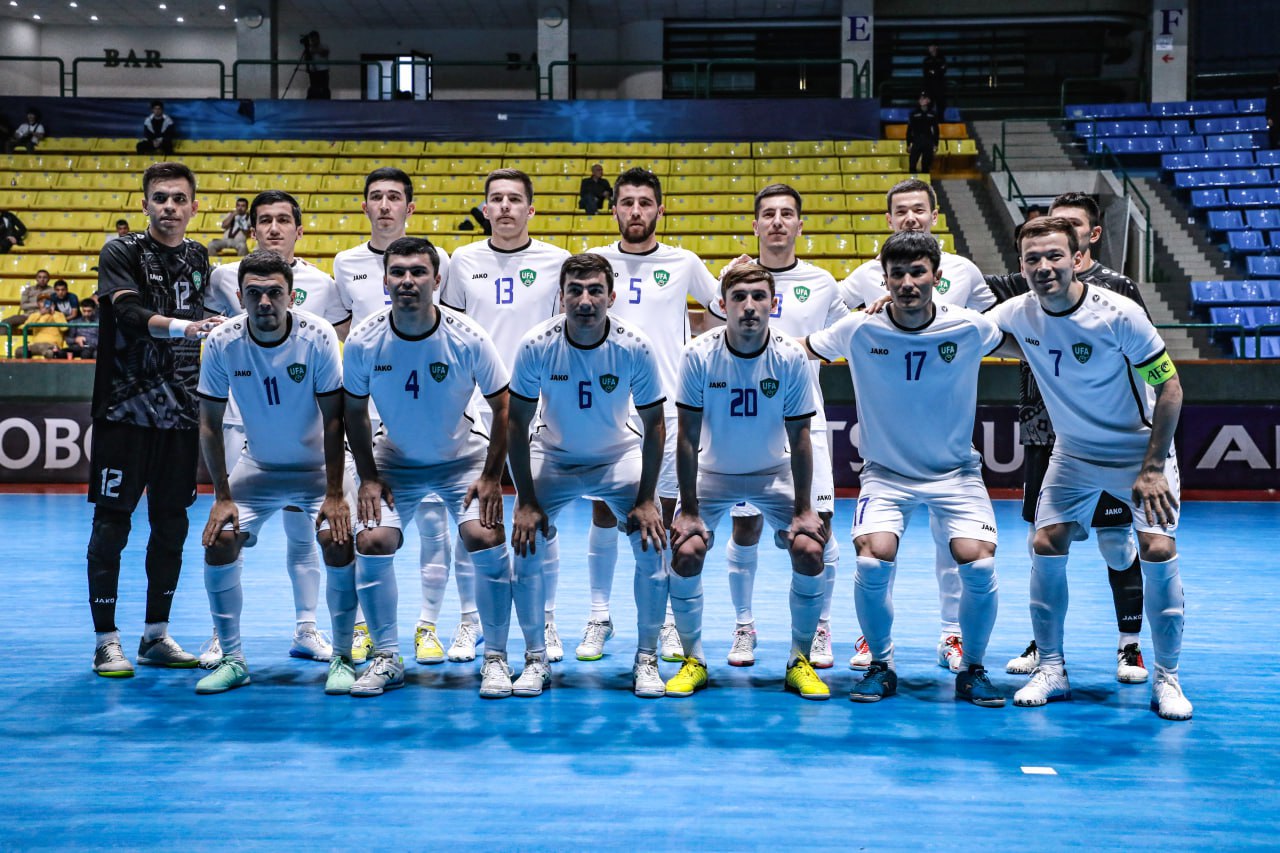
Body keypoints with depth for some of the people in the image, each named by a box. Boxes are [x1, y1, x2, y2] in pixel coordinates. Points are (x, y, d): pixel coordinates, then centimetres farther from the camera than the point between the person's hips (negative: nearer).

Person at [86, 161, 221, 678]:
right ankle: (106, 641, 8)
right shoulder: (121, 253, -5)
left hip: (180, 415, 5)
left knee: (172, 525, 8)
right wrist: (184, 327, -38)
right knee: (112, 523, -2)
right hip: (124, 410, -5)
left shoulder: (198, 258, 11)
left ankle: (156, 636, 19)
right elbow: (129, 314, -22)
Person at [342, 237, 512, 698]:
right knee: (372, 543, -14)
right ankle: (387, 659, 4)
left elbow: (504, 407, -11)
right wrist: (368, 478, -5)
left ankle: (496, 656, 1)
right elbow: (354, 410, -1)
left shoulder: (467, 337, -21)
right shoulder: (363, 340, -16)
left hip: (463, 457, -2)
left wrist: (491, 477, -12)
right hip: (394, 460, 2)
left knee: (485, 539, -18)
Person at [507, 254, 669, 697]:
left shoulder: (635, 347, -22)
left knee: (653, 545, -14)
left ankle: (646, 660, 4)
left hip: (619, 456, 0)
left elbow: (654, 423, -11)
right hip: (552, 455, 0)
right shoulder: (536, 345, -23)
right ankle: (536, 659, 6)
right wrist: (526, 502, -15)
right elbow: (517, 424, -13)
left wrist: (646, 499, -14)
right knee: (526, 546, -14)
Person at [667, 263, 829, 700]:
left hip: (774, 474, 1)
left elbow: (799, 438, -11)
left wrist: (803, 510, -11)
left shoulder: (790, 357, -18)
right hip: (712, 472, 0)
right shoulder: (699, 355, -21)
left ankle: (800, 660, 6)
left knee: (809, 551, -14)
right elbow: (687, 438, -16)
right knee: (685, 553, -15)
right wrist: (688, 511, -15)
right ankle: (693, 660, 6)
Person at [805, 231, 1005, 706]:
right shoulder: (859, 330, -12)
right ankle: (881, 665, 4)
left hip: (956, 472, 0)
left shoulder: (969, 328, -11)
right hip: (885, 472, 0)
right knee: (873, 559, -23)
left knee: (979, 564, -19)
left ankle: (972, 669, 8)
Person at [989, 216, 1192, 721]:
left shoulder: (1118, 314, -23)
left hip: (1140, 450, -4)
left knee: (1158, 552, -15)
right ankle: (1051, 669, 9)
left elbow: (1169, 386, -16)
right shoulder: (1019, 313, -11)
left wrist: (1152, 468, -19)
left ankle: (1166, 679, 2)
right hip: (1073, 455, 4)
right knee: (1046, 548, -7)